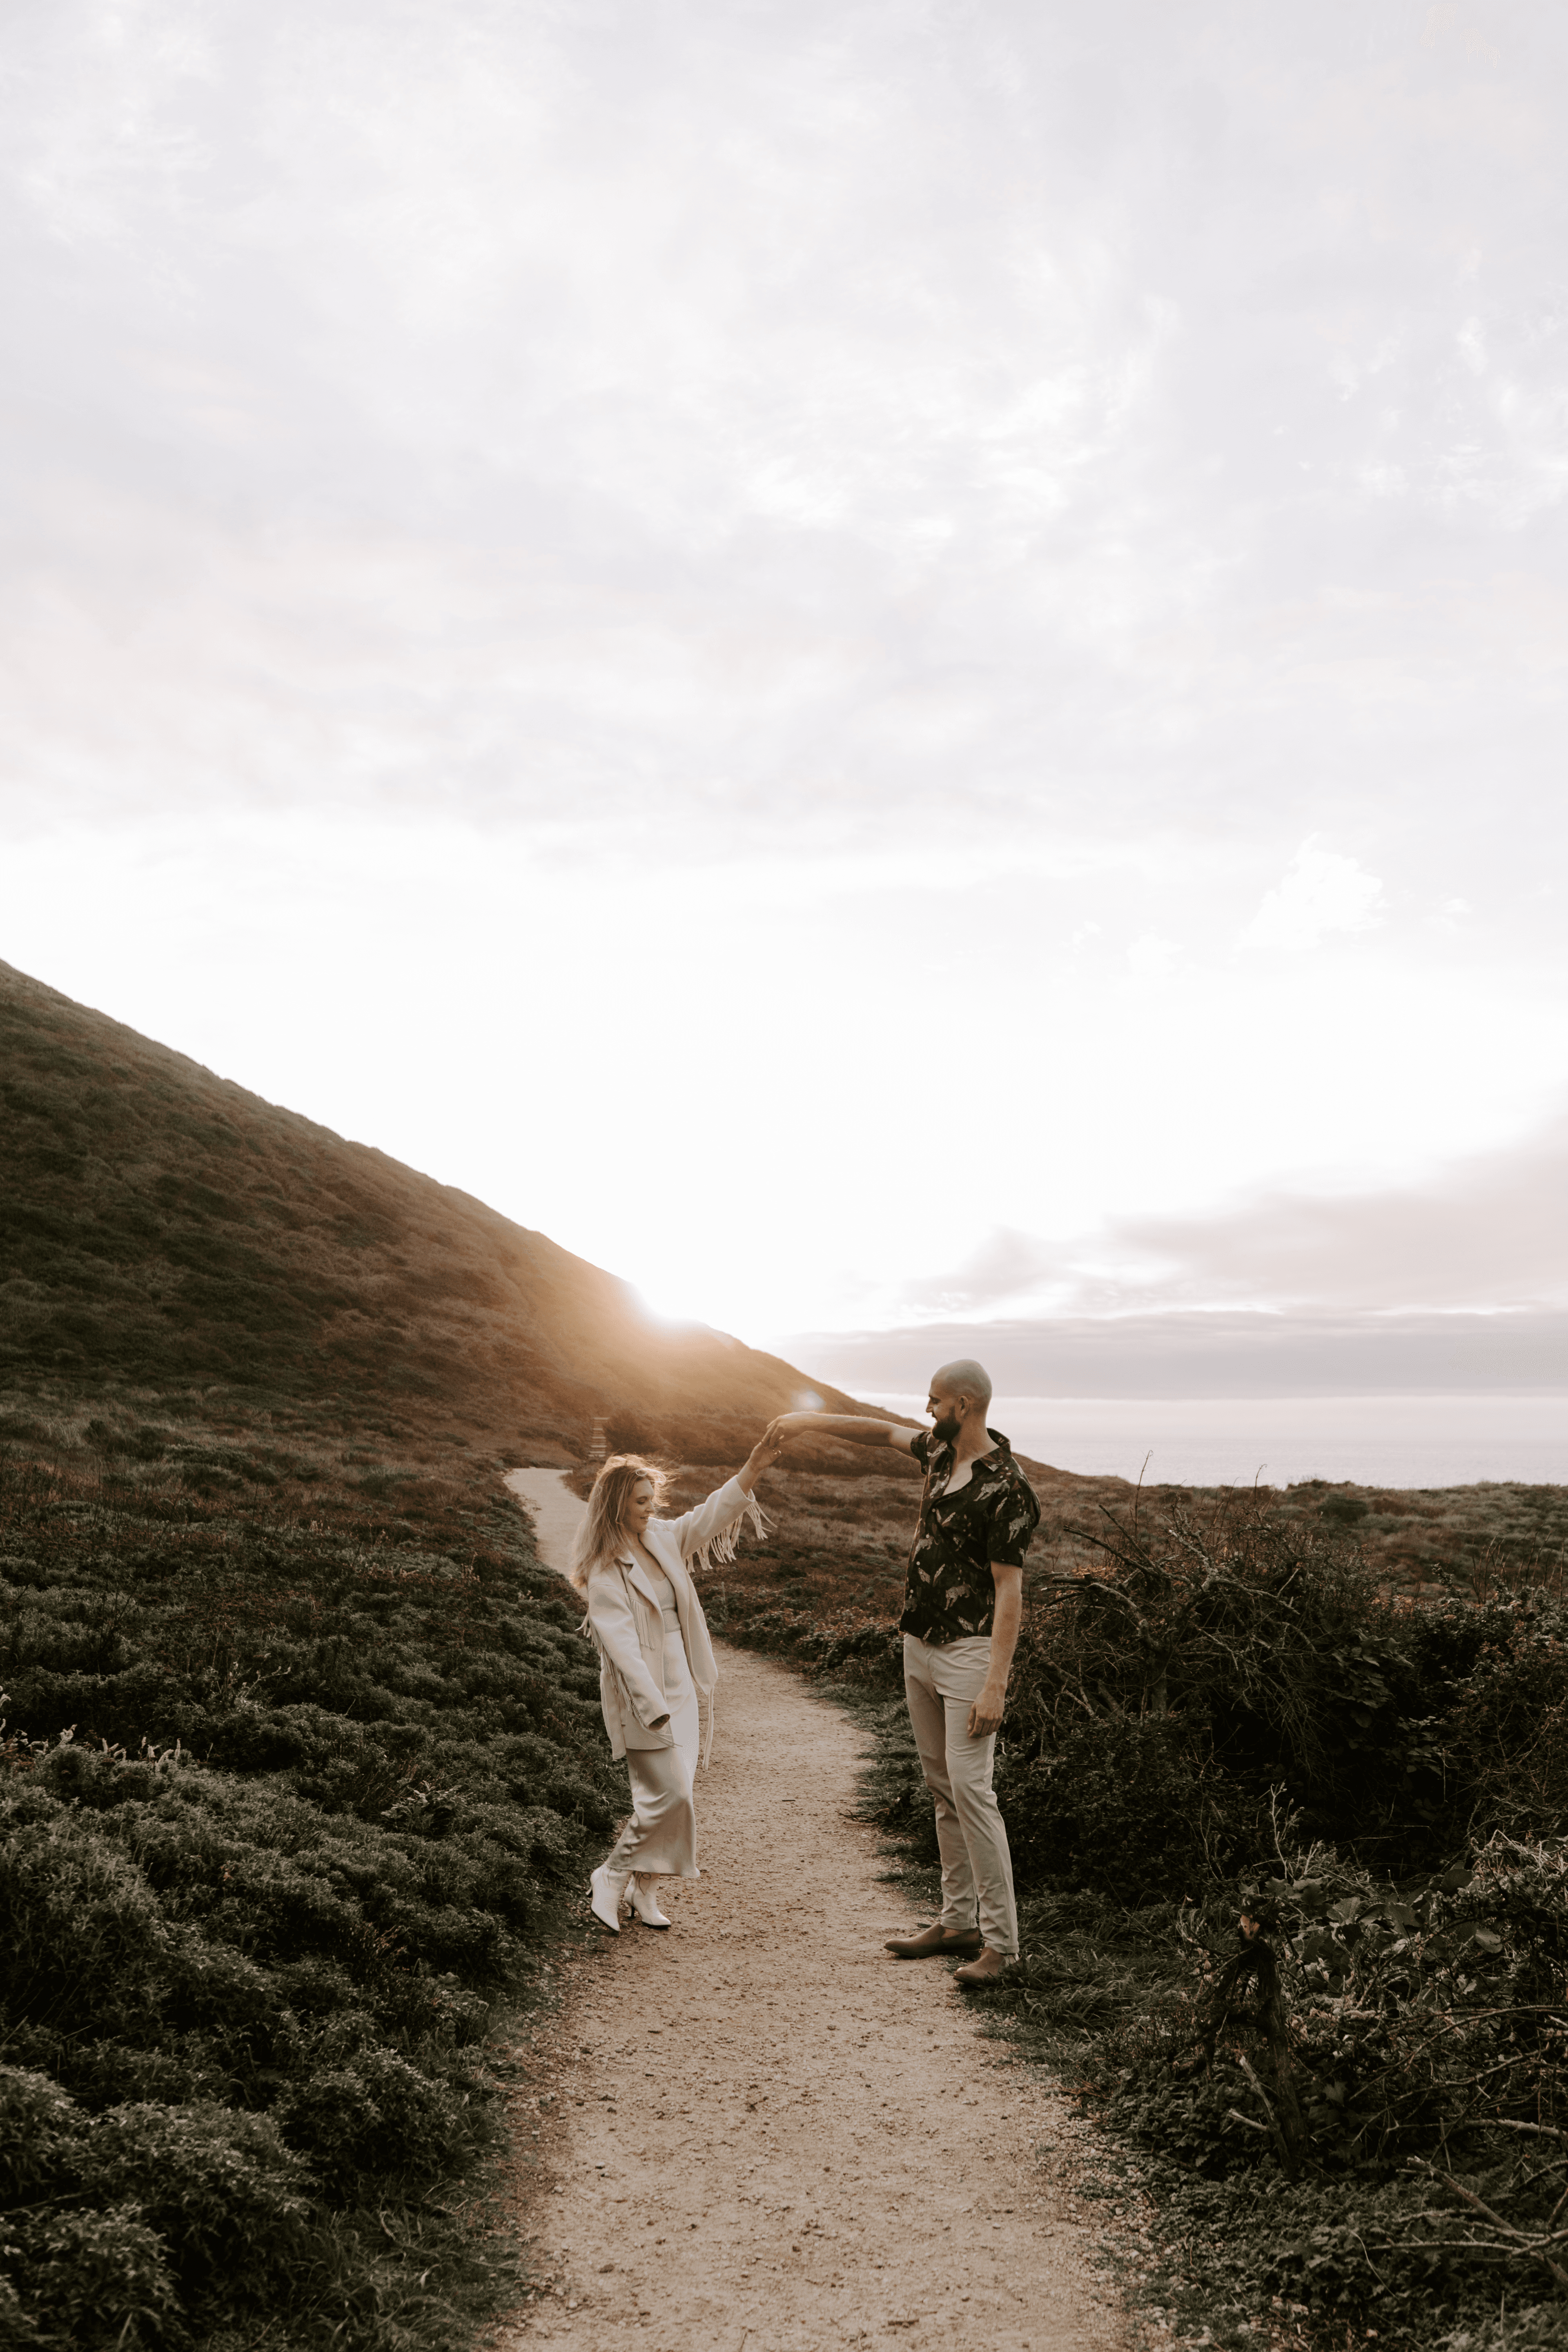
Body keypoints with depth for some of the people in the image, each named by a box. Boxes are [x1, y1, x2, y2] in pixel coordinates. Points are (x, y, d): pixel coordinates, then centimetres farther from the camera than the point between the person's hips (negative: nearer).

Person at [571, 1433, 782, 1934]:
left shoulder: (662, 1538, 5)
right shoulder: (605, 1570, -16)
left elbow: (709, 1517, 12)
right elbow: (622, 1645, -21)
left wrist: (749, 1473, -2)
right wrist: (655, 1708, -26)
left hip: (682, 1686, 7)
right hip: (643, 1696, -7)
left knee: (672, 1794, 9)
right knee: (670, 1794, -11)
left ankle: (643, 1889, 24)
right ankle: (612, 1878, 7)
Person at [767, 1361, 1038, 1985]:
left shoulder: (1005, 1488, -19)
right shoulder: (941, 1451, 6)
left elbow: (1009, 1591, -20)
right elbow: (884, 1432, 25)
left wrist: (996, 1684, -24)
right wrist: (810, 1421, 25)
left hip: (969, 1650, -9)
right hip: (919, 1646, 9)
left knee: (970, 1787, -11)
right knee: (942, 1789, 12)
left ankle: (1000, 1939, -4)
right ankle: (958, 1921, 20)